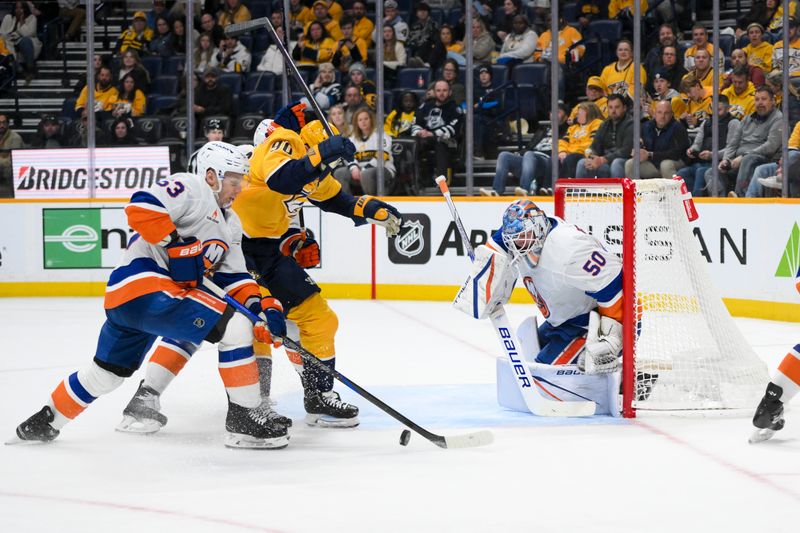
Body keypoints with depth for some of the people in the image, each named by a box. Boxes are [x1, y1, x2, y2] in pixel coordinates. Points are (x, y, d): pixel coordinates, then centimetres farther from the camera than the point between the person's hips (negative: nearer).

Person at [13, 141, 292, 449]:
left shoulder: (230, 225, 24)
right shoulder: (190, 188, -5)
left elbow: (234, 278, 18)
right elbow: (141, 207, -19)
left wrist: (261, 307, 2)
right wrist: (178, 247, -20)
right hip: (143, 287, -11)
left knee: (106, 373, 25)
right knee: (236, 327, -15)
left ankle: (46, 422, 40)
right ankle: (244, 419, -11)